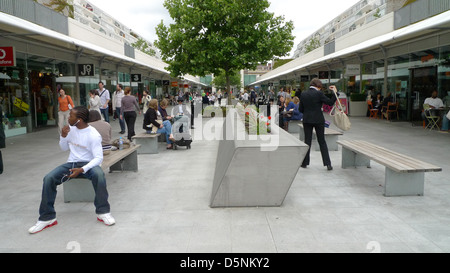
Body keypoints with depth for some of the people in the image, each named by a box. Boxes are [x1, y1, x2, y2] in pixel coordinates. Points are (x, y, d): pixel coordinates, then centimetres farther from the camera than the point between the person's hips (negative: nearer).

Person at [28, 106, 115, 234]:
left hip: (87, 164, -5)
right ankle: (47, 218, -7)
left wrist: (82, 170, -33)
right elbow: (64, 148, 17)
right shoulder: (71, 128, 4)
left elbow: (99, 158, -19)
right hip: (71, 163, 5)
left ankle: (103, 212, -22)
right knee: (48, 178, -19)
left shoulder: (93, 135, -14)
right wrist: (63, 136, -5)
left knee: (99, 175, -38)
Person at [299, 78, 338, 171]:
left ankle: (305, 163, 14)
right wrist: (335, 92, 0)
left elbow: (300, 109, 3)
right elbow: (330, 102, -8)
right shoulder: (319, 93, -11)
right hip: (318, 120, -2)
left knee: (307, 141, 11)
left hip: (307, 120, 3)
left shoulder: (303, 94, 0)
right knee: (322, 141, 7)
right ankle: (328, 164, 5)